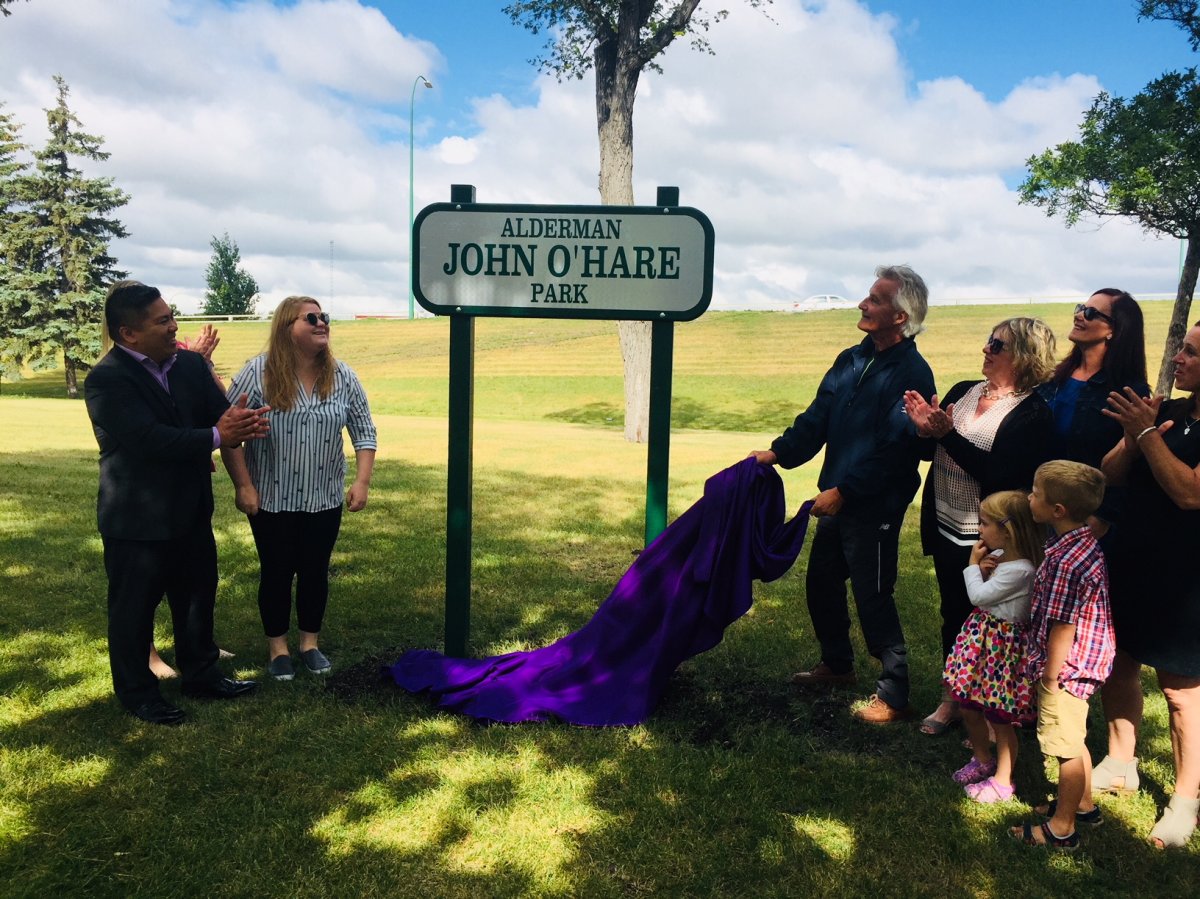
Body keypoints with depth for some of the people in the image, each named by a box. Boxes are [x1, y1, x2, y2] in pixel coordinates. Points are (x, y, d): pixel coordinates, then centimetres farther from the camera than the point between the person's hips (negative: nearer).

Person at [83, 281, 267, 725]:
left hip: (191, 509, 7)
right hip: (137, 518, -7)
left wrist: (238, 422, -28)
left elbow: (220, 412, -4)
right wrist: (217, 436, -26)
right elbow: (150, 438, -29)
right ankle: (136, 690, 28)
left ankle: (201, 673, 37)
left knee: (197, 596, 19)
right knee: (134, 608, 10)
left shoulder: (191, 364, 2)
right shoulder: (106, 380, -19)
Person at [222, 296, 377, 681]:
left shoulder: (342, 376, -3)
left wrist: (362, 481, -7)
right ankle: (277, 647, 26)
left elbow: (364, 431, 2)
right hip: (271, 498, -2)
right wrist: (243, 486, -13)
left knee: (315, 571, 12)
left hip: (324, 498, 3)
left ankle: (310, 643, 30)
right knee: (276, 573, 10)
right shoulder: (258, 372, -12)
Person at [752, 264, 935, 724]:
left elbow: (894, 450, -22)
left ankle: (895, 696, 15)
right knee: (821, 583, 18)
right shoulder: (852, 360, 9)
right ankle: (836, 665, 39)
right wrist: (778, 452, -1)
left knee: (873, 598, 0)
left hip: (875, 508, -8)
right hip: (837, 501, 8)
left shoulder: (911, 373, -16)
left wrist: (843, 491, -23)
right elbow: (817, 418, 10)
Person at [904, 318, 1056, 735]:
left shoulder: (1033, 414, -14)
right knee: (952, 613, 17)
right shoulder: (962, 391, 6)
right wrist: (927, 428, -12)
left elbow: (1000, 474, -24)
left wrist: (948, 434, -26)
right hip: (945, 528, 6)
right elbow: (931, 452, 9)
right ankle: (951, 698, 32)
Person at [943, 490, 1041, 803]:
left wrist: (973, 564, -8)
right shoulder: (999, 556, 3)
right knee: (968, 706, 19)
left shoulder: (1020, 570, -25)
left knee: (1000, 718, 6)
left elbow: (979, 596, -20)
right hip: (980, 635, 9)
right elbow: (981, 591, 14)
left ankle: (1002, 781, 23)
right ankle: (982, 759, 41)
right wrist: (982, 568, -5)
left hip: (1001, 645, -9)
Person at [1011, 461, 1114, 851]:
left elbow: (1063, 625, -26)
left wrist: (1051, 676, -17)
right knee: (1074, 738, 25)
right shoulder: (1084, 540, 1)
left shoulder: (1067, 561, -31)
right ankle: (1082, 802, 43)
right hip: (1084, 661, 10)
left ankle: (1062, 828, 21)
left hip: (1066, 666, -10)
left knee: (1066, 745, 6)